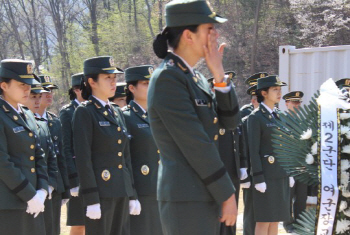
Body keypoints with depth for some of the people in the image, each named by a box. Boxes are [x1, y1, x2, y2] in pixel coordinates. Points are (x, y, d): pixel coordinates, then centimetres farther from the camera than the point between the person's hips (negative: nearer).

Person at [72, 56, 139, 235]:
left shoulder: (117, 112, 15)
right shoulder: (84, 112, -7)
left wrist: (132, 194, 13)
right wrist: (91, 199, -17)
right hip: (101, 191, -7)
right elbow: (83, 158, -13)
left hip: (122, 191, 7)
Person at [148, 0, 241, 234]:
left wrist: (219, 75, -4)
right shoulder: (167, 78, -14)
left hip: (205, 197, 9)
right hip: (186, 199, -9)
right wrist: (227, 194, -13)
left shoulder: (195, 77, 14)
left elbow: (230, 121, 9)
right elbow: (196, 145, -17)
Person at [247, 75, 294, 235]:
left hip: (282, 174, 7)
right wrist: (258, 178, -18)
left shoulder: (278, 116, 14)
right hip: (266, 174, -7)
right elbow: (253, 150, -13)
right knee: (264, 220, -4)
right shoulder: (256, 117, -9)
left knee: (276, 218, 10)